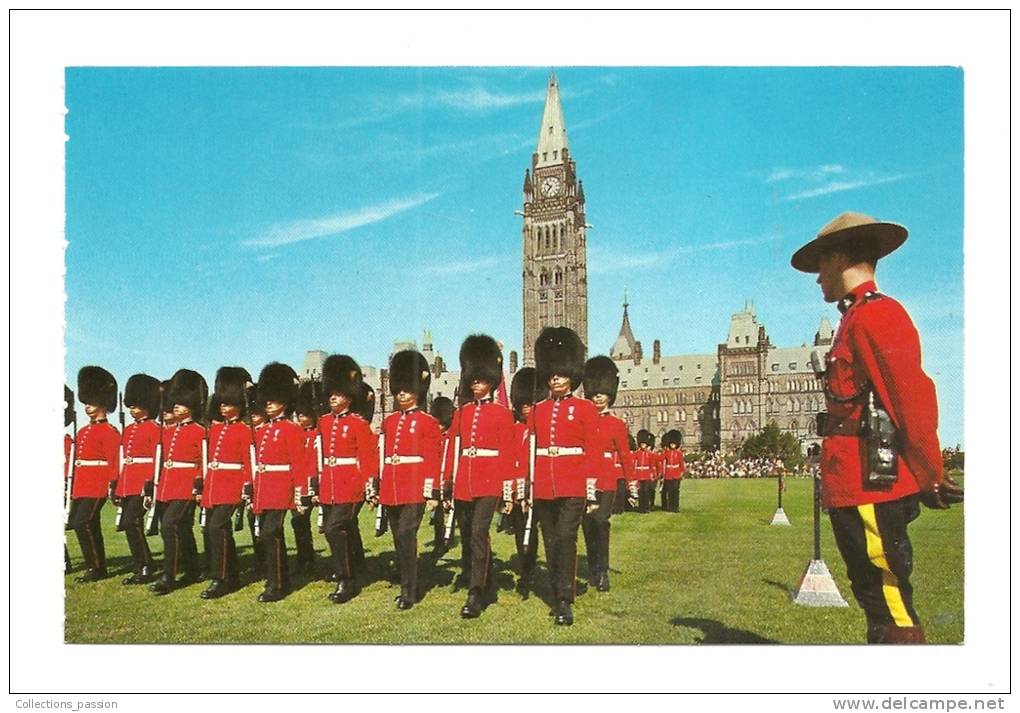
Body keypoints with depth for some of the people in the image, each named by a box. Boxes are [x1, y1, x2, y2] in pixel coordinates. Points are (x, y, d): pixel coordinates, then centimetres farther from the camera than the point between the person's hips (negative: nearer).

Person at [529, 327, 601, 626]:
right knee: (551, 542, 9)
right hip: (543, 488, 4)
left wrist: (592, 493, -6)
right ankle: (558, 595, 21)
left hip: (573, 488, -4)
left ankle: (564, 602, -8)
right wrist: (527, 488, 7)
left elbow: (593, 453, -1)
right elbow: (530, 450, 10)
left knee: (566, 538, -13)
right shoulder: (538, 410, 10)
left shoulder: (585, 409, 1)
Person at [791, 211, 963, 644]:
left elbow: (915, 397, -19)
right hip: (856, 487, 11)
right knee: (876, 598, 18)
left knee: (891, 607, -5)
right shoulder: (858, 319, 19)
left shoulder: (876, 314, -12)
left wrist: (931, 478, -16)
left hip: (872, 488, -10)